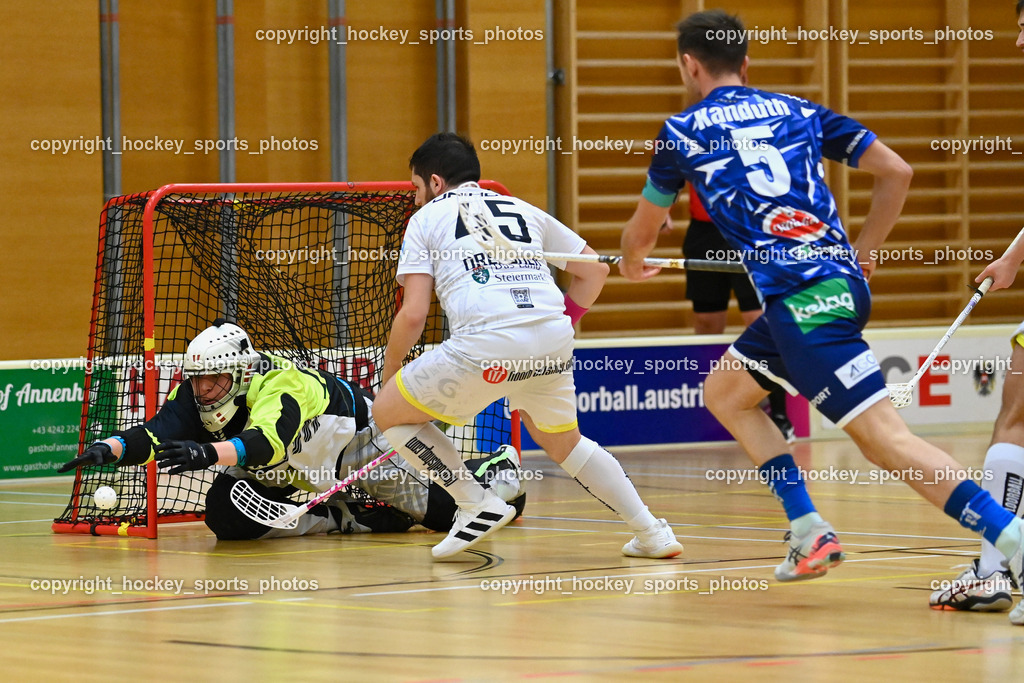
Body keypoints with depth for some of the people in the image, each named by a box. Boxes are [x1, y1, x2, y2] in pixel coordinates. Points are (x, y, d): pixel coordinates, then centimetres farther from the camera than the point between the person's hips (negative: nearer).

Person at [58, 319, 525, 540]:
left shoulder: (281, 387, -43)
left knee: (442, 507, 1)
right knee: (225, 513, -18)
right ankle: (346, 518, -1)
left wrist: (209, 454, -80)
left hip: (355, 437, -6)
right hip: (290, 471, 6)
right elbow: (156, 435, -38)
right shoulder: (194, 397, -24)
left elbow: (265, 443, -62)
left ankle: (503, 469, 38)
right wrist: (108, 449, -58)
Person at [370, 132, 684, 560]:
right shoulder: (524, 211, 28)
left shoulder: (426, 219, 16)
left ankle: (478, 505, 7)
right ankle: (651, 534, 22)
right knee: (563, 443, 29)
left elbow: (413, 315, 6)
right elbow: (595, 269, 29)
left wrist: (388, 374, 19)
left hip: (485, 343, -6)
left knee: (389, 412, 13)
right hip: (554, 342, 6)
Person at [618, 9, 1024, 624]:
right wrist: (864, 252, 25)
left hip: (801, 296, -7)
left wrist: (633, 262, 47)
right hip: (840, 276, 7)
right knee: (725, 394, 24)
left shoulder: (684, 131, 9)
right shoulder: (799, 112, 19)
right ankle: (811, 535, 16)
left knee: (885, 437, -14)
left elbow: (643, 230, 24)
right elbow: (896, 171, 14)